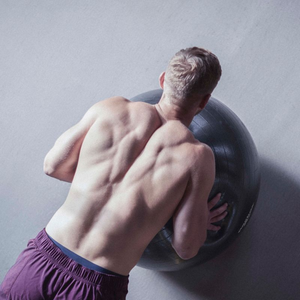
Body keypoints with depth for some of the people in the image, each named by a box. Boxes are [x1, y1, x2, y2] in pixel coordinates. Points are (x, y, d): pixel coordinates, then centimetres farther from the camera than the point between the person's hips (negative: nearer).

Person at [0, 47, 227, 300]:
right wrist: (200, 222, 18)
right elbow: (186, 249, -4)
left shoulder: (111, 108, -1)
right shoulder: (198, 156, -8)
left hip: (40, 261, 2)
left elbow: (53, 166, 8)